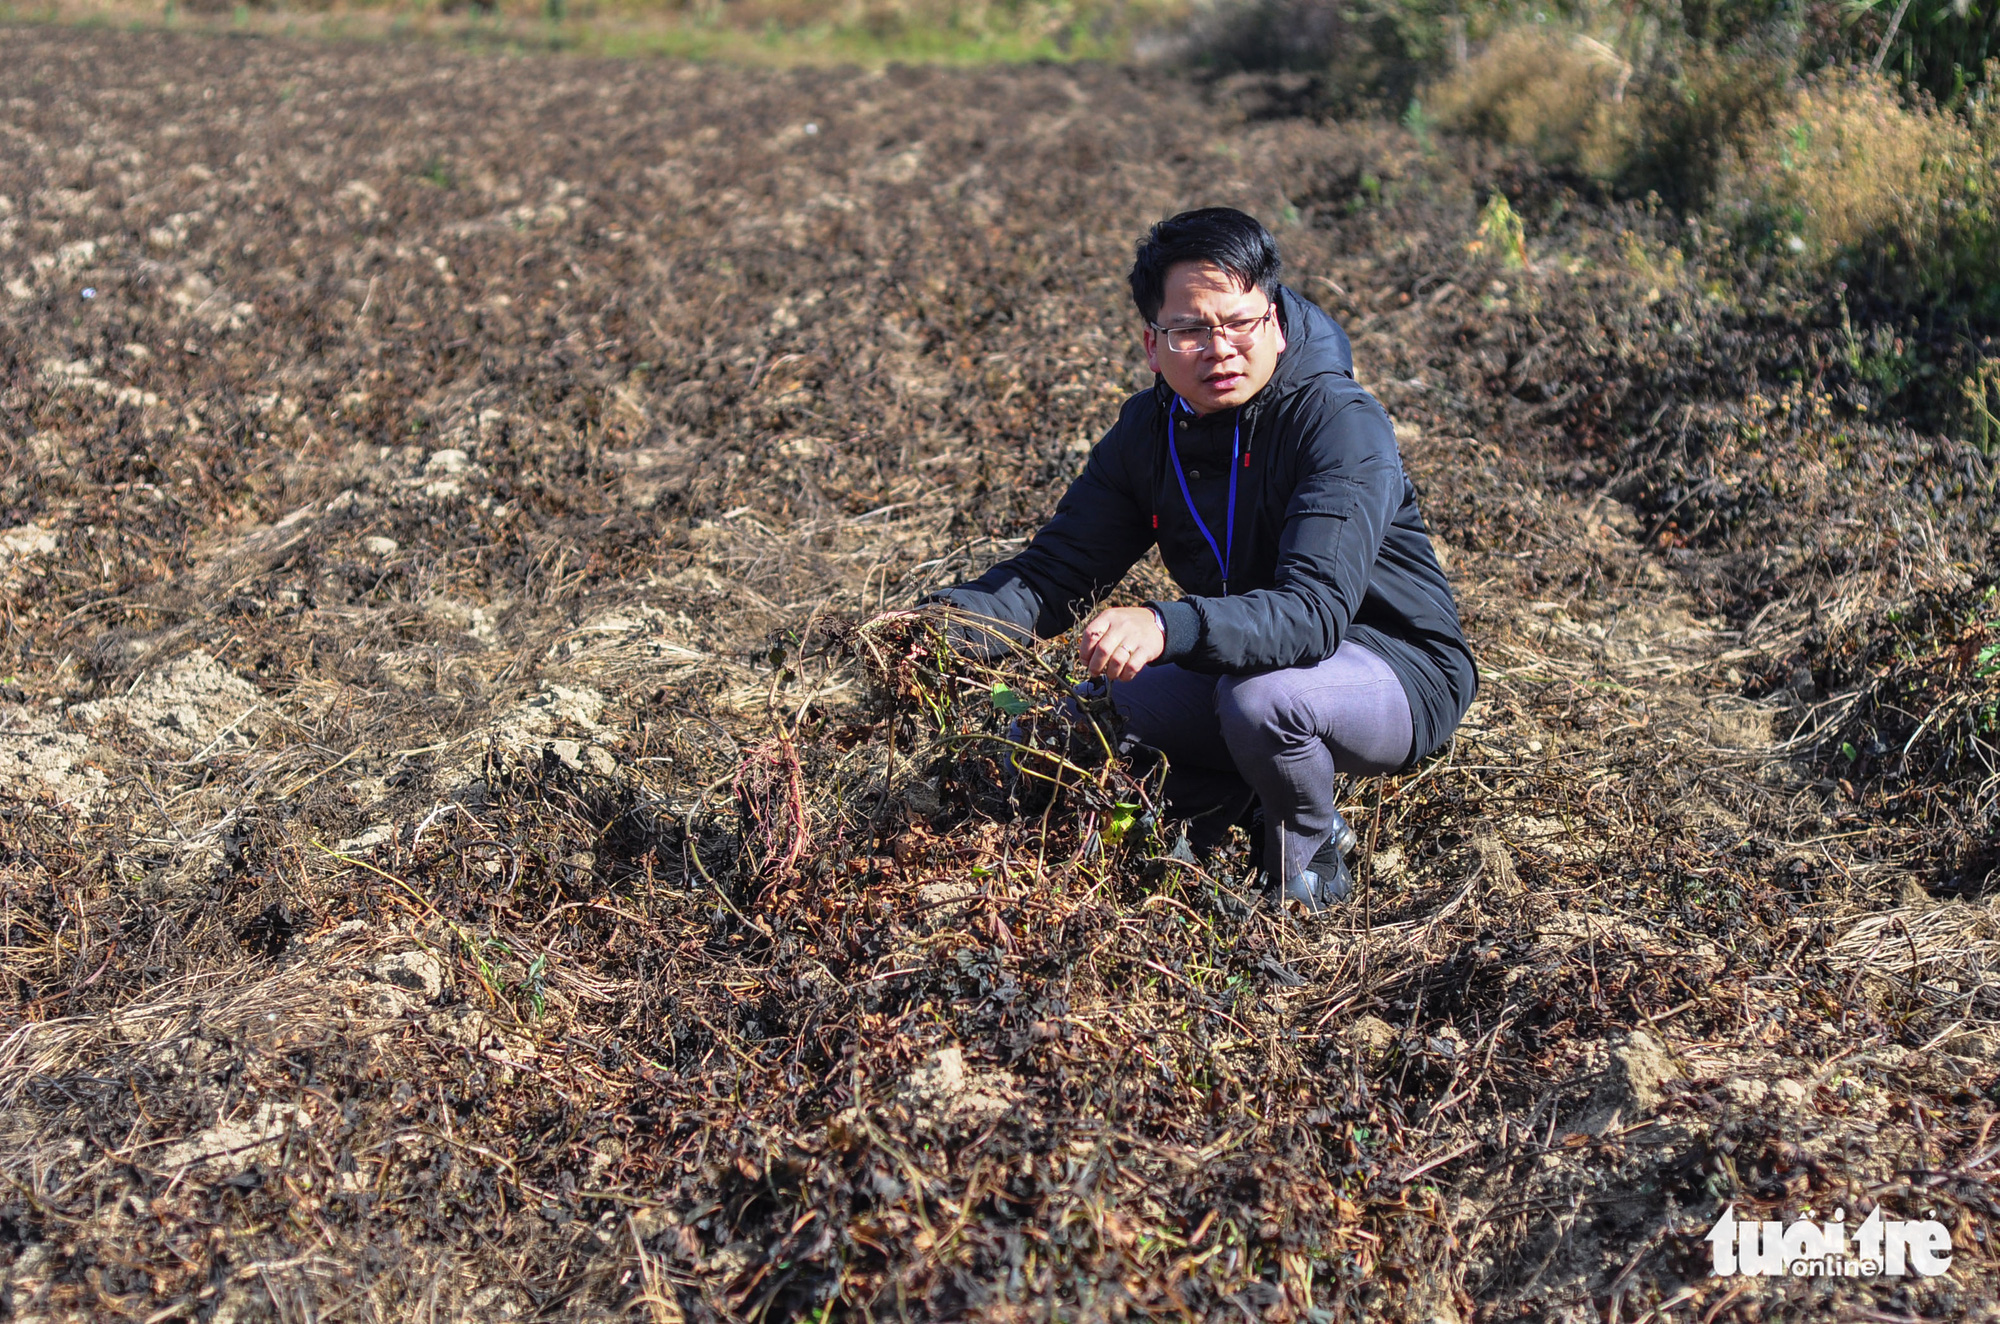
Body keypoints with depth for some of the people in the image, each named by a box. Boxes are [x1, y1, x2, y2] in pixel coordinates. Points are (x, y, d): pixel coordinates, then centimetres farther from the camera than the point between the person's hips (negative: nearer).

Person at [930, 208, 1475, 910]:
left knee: (1259, 695, -36)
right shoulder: (1148, 431, -4)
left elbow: (1314, 610, -37)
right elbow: (1057, 570, -5)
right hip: (1238, 661, 6)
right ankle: (1229, 795, 17)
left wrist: (1167, 629, -54)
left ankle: (1311, 846, -4)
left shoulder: (1342, 425, -25)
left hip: (1400, 675, -6)